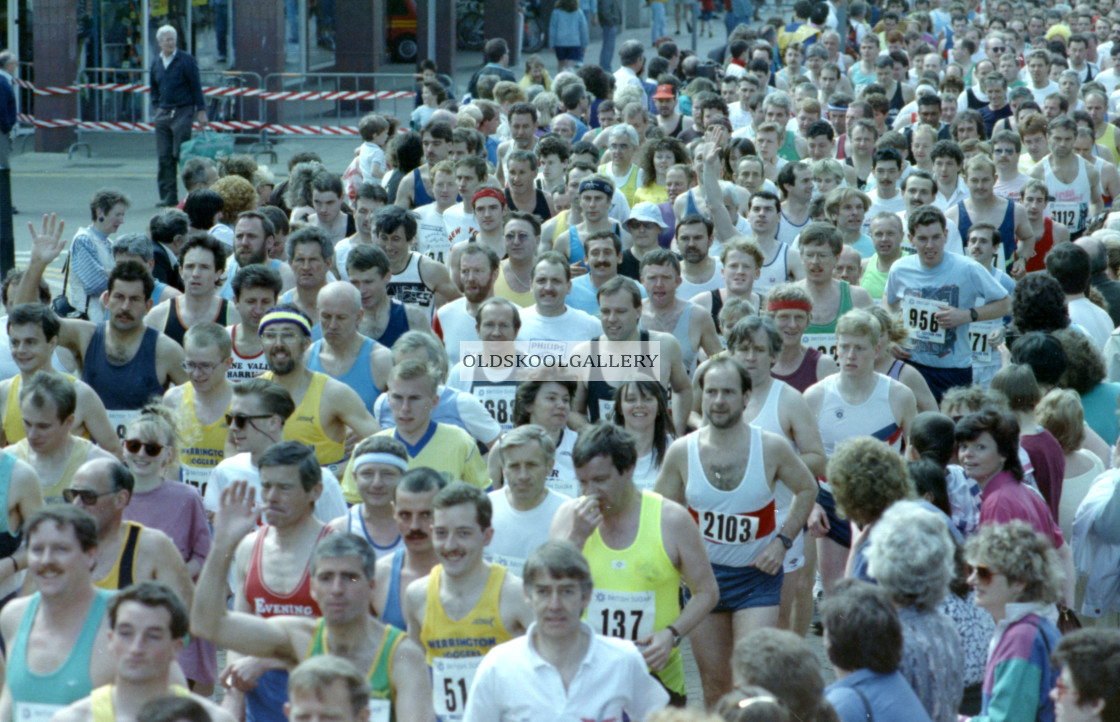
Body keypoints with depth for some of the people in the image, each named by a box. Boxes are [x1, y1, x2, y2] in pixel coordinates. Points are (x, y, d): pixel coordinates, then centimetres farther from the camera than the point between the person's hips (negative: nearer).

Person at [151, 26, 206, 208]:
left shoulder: (186, 60, -3)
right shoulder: (156, 63, 12)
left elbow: (196, 86, -2)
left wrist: (201, 110, -6)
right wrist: (156, 108, 12)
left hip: (183, 112, -5)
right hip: (163, 114, 5)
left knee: (181, 155, -9)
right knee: (164, 157, 1)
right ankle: (168, 196, 5)